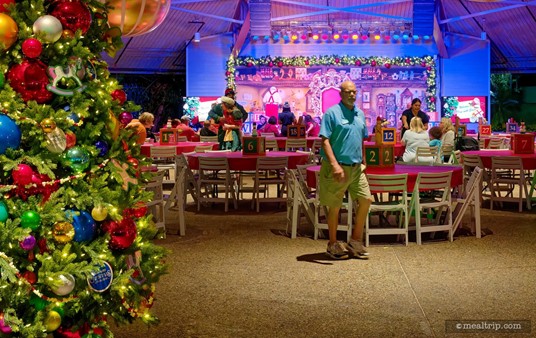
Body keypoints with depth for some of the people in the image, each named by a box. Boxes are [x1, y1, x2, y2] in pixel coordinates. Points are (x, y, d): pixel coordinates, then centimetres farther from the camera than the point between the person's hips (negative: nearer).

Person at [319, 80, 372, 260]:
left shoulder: (360, 114, 12)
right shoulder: (332, 113, -10)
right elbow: (325, 141, -16)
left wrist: (363, 162, 18)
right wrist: (335, 165, -25)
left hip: (356, 168, 6)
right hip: (337, 168, -6)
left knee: (366, 200, 4)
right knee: (335, 207, 4)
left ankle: (356, 241, 17)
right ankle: (333, 245, 18)